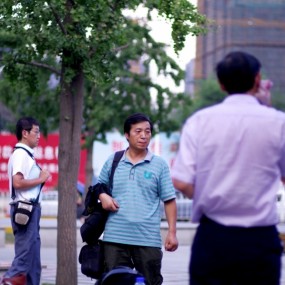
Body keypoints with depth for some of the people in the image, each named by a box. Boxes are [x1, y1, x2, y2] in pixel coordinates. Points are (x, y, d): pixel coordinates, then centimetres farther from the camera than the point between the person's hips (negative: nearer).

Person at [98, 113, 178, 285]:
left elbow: (169, 201, 3)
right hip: (115, 237, 1)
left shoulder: (159, 165, 4)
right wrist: (103, 196, -3)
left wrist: (172, 232, -4)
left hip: (148, 239, -1)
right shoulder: (113, 161, 9)